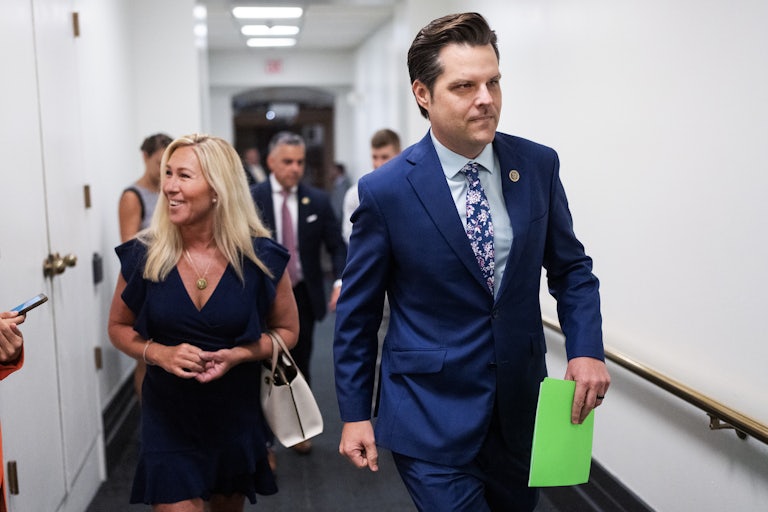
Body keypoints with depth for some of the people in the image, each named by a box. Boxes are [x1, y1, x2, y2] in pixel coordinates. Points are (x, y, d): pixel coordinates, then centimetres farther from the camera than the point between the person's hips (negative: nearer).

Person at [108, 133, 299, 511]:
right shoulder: (143, 256, -11)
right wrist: (159, 353, -17)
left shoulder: (261, 258, -13)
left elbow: (287, 331, -1)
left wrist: (238, 355, -19)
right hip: (168, 421, -1)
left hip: (237, 419, 1)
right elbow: (119, 327, 3)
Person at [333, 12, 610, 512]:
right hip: (432, 415, -4)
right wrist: (354, 414, -1)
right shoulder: (385, 190, -13)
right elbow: (358, 313, -4)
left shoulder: (539, 165, -4)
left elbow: (570, 268, 7)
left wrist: (587, 349, -9)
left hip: (521, 407, 4)